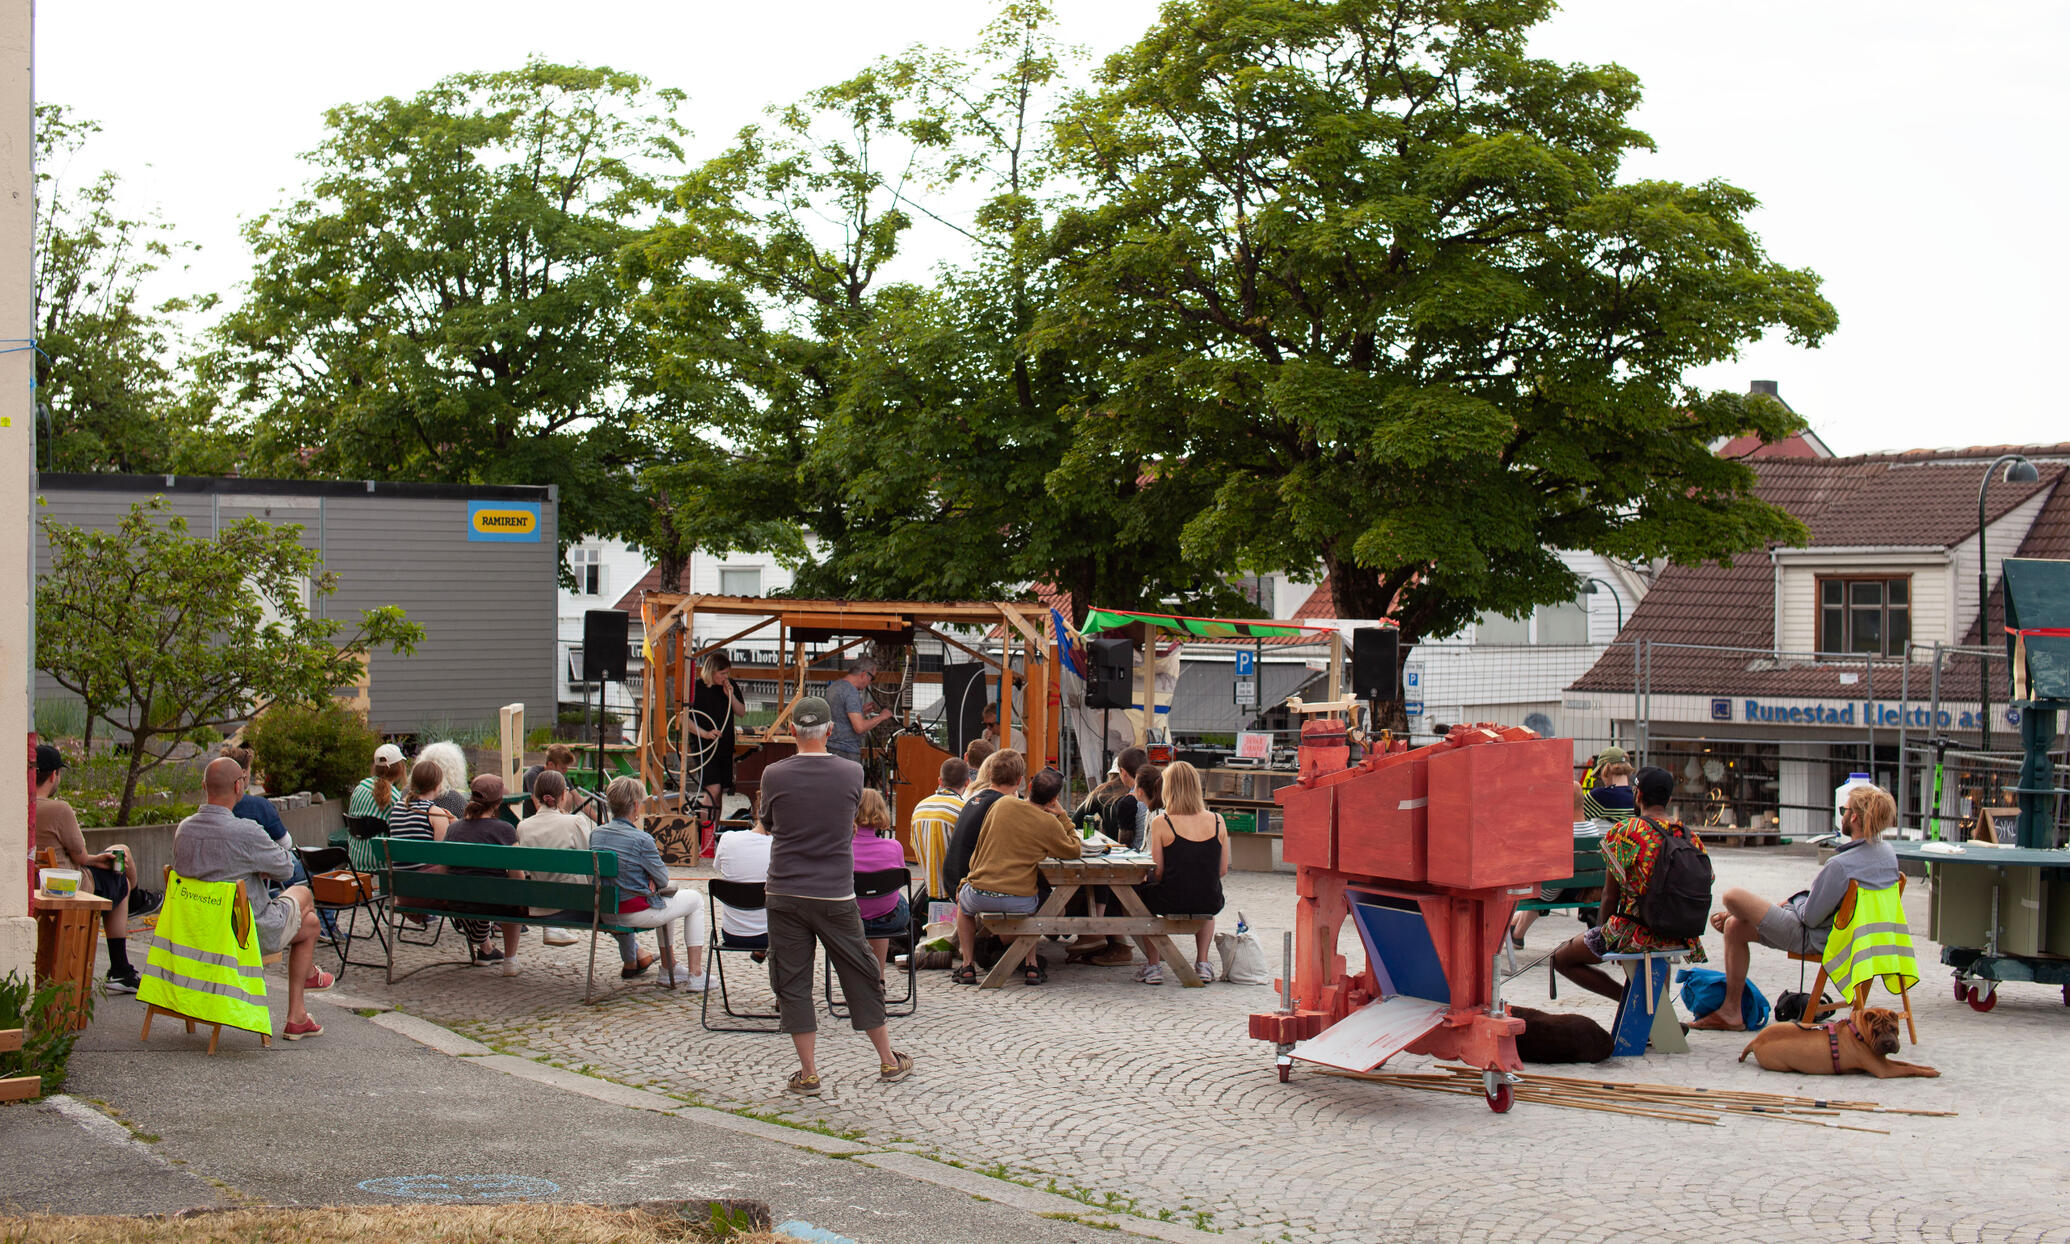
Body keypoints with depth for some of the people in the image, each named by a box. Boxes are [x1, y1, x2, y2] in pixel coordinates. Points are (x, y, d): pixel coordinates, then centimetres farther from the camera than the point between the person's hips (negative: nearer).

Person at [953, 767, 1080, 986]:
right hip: (1021, 902, -1)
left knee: (963, 899, 37)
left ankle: (968, 966, 28)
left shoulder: (1002, 804, 3)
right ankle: (1032, 965, 27)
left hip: (981, 897, 1)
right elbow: (1074, 851, 10)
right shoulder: (1049, 823, -5)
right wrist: (1063, 817, 10)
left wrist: (973, 875, 27)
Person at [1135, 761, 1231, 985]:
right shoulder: (1217, 821, -2)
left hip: (1172, 902, -3)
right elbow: (1223, 870, 5)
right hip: (1209, 903, 3)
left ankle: (1154, 966, 28)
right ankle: (1202, 963, 30)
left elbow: (1158, 873, -6)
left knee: (1142, 894, 33)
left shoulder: (1161, 823, -10)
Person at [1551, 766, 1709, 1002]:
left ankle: (1626, 997, -1)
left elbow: (1610, 896, -9)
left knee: (1561, 959, 12)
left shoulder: (1623, 832, -13)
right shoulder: (1692, 838, 1)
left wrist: (1604, 931, 8)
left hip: (1635, 933, -6)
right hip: (1679, 936, 6)